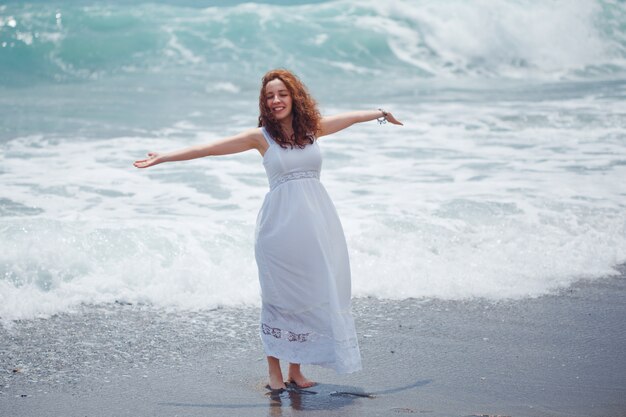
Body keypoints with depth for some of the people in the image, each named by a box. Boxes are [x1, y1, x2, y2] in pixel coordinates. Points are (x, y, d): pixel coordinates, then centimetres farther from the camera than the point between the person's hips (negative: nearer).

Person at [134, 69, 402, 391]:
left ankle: (296, 369, 12)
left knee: (312, 295, 3)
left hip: (317, 222, 3)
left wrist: (381, 113, 42)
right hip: (280, 225, -3)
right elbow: (208, 149, 0)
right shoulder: (261, 137, 1)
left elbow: (352, 117, 26)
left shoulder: (312, 128, 8)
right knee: (280, 297, 3)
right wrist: (163, 158, -2)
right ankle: (274, 369, 14)